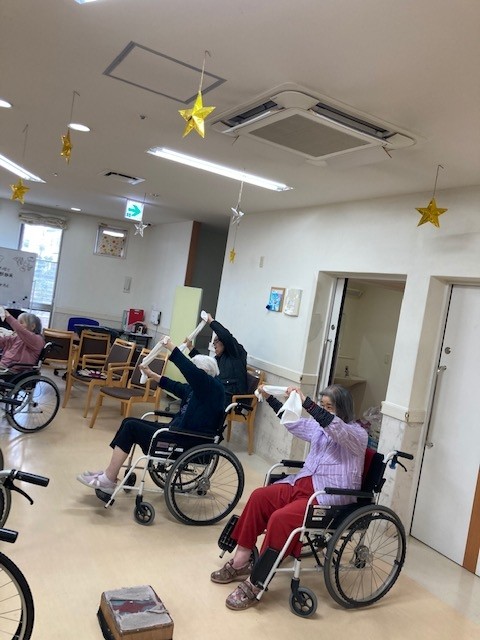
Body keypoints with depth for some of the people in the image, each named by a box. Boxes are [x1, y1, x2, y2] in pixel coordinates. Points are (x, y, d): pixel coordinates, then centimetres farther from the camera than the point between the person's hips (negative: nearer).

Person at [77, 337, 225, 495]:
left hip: (187, 444, -10)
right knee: (129, 422, 6)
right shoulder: (197, 388, 10)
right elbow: (176, 387, 22)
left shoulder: (212, 388, -17)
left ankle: (107, 481, -3)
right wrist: (151, 374, 21)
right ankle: (109, 474, 9)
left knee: (131, 427, -10)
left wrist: (171, 347, -27)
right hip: (178, 432, 10)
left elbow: (191, 371, -31)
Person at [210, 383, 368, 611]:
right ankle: (240, 562, -2)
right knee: (259, 497, -9)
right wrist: (268, 397, 13)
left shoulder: (357, 434, -9)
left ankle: (255, 584, -16)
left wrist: (305, 401, -36)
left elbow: (334, 426, -30)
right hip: (303, 483, 8)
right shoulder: (319, 427, 13)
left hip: (329, 497, -8)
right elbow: (292, 422, 21)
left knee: (280, 518, -27)